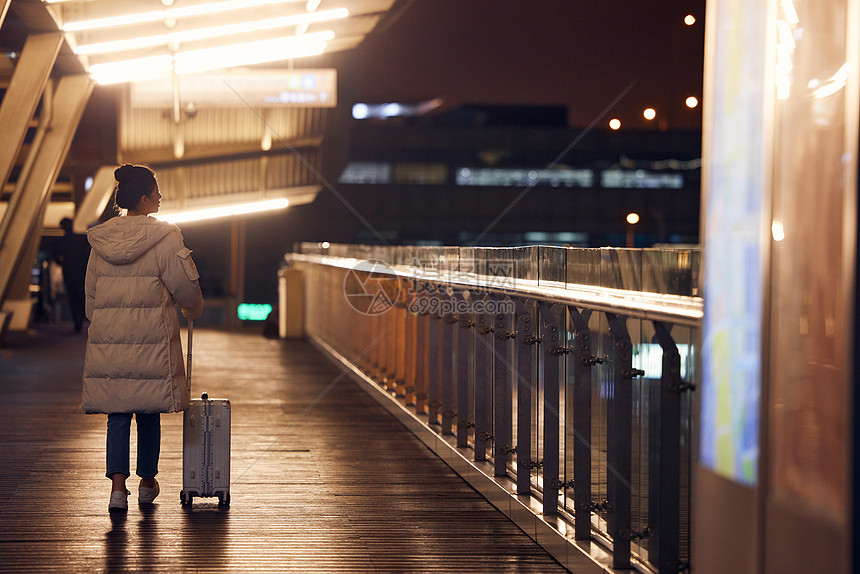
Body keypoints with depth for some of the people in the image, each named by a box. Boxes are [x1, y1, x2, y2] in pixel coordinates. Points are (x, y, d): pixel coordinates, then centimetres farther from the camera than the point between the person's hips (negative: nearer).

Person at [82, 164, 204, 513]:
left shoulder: (101, 239, 6)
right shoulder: (164, 237, -9)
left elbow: (91, 294, 12)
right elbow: (184, 285, -4)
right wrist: (194, 309, 17)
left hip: (107, 337, 3)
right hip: (151, 337, -3)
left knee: (117, 413, 5)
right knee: (149, 412, 11)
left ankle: (118, 486, -7)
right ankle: (147, 483, 24)